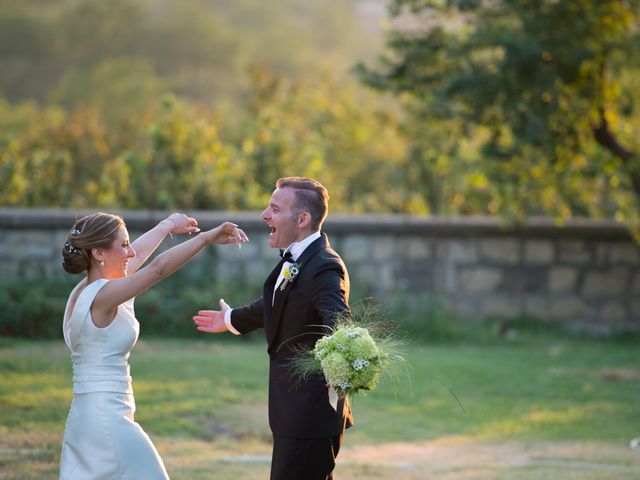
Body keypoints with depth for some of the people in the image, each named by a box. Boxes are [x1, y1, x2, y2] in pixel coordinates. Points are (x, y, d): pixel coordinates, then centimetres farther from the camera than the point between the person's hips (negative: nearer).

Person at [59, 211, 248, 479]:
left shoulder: (83, 292, 9)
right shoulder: (101, 295, -16)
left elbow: (134, 258, 24)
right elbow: (158, 268, -25)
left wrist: (167, 225, 36)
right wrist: (207, 237, -26)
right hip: (107, 420, -9)